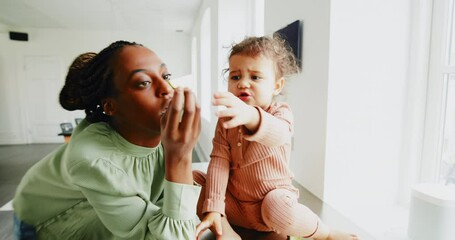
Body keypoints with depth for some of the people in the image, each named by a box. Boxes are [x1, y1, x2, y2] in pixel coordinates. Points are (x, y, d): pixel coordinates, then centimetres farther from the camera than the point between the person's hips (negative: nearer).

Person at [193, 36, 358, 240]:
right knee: (192, 178, -12)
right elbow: (219, 161, -13)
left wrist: (251, 116, -63)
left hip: (271, 201, -3)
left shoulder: (280, 113, -14)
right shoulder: (225, 120, -3)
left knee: (278, 205, -36)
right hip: (234, 205, 3)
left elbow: (278, 134, -40)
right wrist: (213, 207, -23)